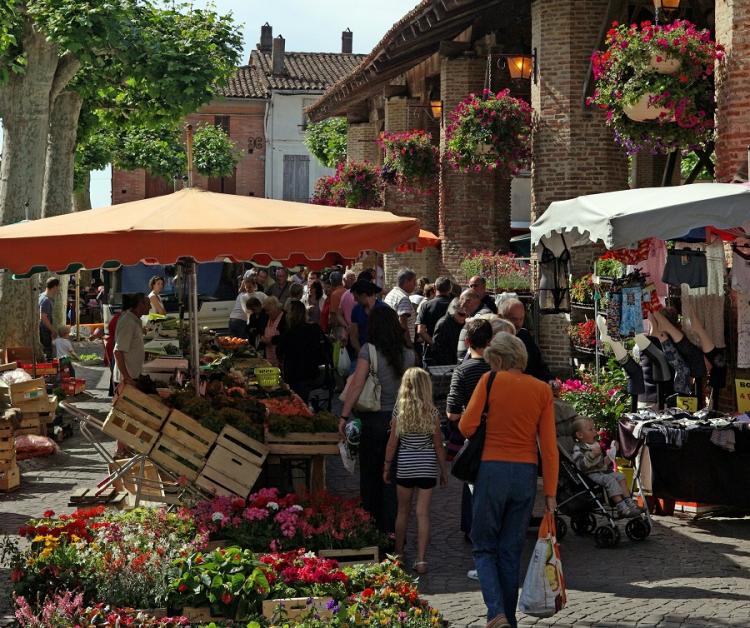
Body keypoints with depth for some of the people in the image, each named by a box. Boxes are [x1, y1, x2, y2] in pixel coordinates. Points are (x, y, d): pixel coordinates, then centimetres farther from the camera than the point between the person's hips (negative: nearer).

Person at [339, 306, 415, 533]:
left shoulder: (369, 350, -11)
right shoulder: (408, 353, 0)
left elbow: (357, 385, -15)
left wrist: (344, 416, -11)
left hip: (374, 419, -3)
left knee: (370, 474, 11)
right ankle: (391, 529, 8)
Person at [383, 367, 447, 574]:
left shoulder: (399, 411, -5)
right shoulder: (432, 412, -7)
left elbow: (392, 443, 0)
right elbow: (438, 445, -2)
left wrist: (386, 466, 12)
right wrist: (444, 471, 9)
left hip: (404, 466, 1)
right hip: (427, 467, -1)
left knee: (403, 511, 16)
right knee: (423, 513, 1)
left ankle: (398, 554, 27)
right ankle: (420, 559, -3)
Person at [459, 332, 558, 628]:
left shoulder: (490, 381, -4)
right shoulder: (542, 390, 5)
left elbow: (466, 427, -8)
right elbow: (549, 446, 2)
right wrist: (550, 492, 4)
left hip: (492, 470, -3)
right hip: (526, 473, 3)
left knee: (484, 547, 8)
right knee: (511, 551, 14)